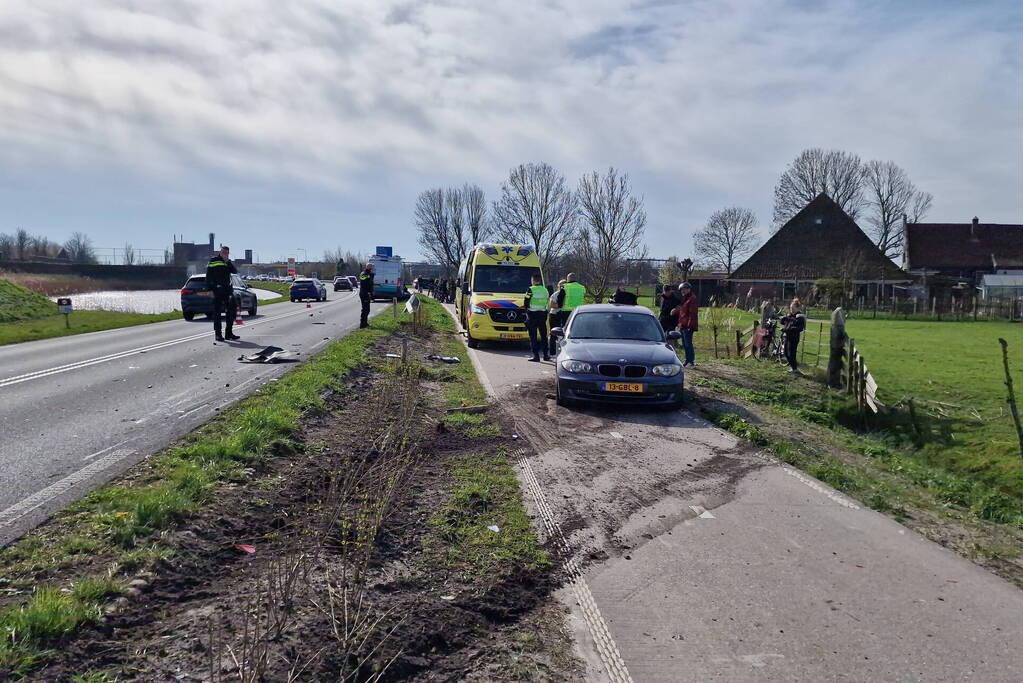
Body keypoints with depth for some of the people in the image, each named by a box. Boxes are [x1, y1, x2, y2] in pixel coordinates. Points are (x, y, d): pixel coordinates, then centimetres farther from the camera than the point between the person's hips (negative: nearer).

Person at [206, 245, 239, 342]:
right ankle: (217, 334, 3)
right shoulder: (213, 261, -1)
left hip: (228, 290, 5)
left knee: (231, 311, 6)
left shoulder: (228, 262, 12)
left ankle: (229, 333, 15)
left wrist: (228, 261, -12)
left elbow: (235, 271, -4)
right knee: (217, 312, 0)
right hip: (217, 290, -5)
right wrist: (210, 289, -11)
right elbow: (208, 276, -4)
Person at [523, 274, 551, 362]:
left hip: (532, 315, -5)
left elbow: (526, 303, -10)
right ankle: (545, 354, 18)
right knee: (543, 335, 15)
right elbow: (547, 303, 11)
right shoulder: (545, 290, 6)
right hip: (543, 314, 5)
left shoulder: (531, 290, -11)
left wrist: (528, 308, 9)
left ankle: (536, 355, -4)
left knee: (533, 336, -1)